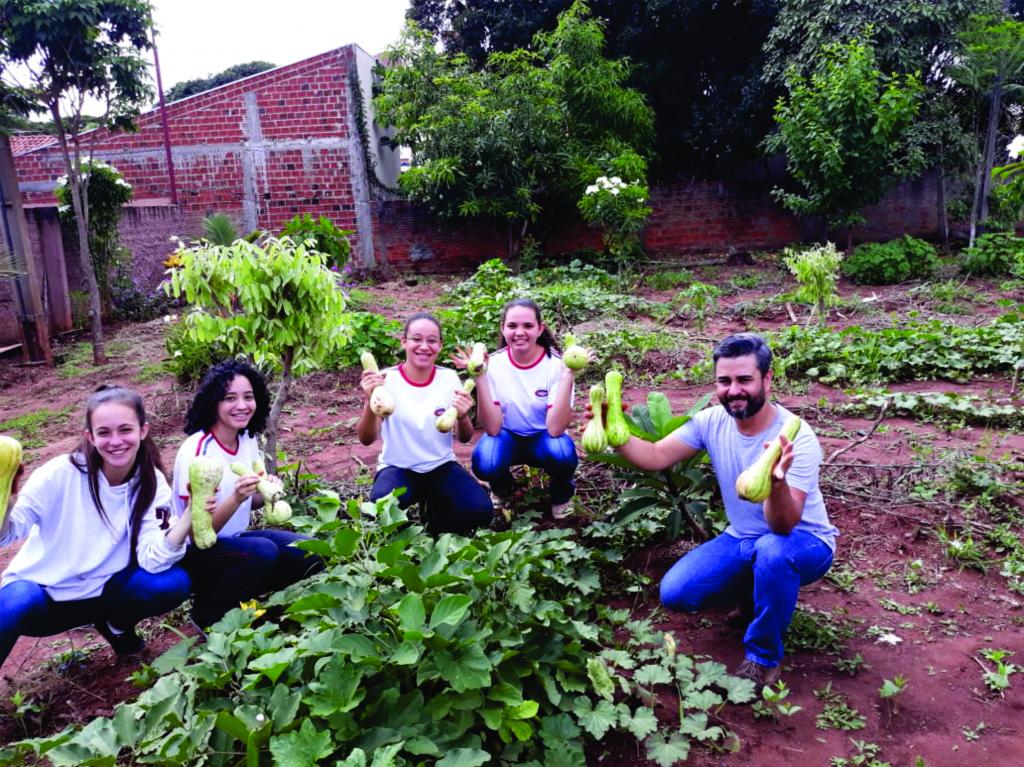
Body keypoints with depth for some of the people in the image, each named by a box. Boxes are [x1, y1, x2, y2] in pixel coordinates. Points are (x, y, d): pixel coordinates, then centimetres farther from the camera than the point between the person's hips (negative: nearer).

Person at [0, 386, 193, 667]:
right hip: (40, 591, -3)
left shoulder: (152, 484, -11)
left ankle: (116, 623, 9)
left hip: (101, 590, 3)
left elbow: (152, 560, -21)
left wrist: (189, 518, -38)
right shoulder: (62, 473, -19)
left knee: (174, 583, -21)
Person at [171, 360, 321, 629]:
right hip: (195, 554, -6)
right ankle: (207, 615, -6)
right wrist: (236, 498, -38)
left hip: (234, 539, 6)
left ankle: (238, 597, 6)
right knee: (262, 551, -32)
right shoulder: (196, 450, -23)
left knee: (309, 556, -12)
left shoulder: (248, 439, -3)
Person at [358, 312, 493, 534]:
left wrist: (462, 416, -26)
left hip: (441, 466, 2)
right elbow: (366, 439, -15)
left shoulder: (449, 378, -4)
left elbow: (465, 438, -3)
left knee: (480, 511, -22)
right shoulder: (387, 379, -10)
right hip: (397, 467, -2)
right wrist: (370, 401, -34)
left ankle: (432, 506, 9)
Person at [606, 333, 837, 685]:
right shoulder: (712, 421, -11)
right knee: (675, 593, -13)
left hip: (804, 542, -4)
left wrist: (777, 483, -58)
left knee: (773, 551, -40)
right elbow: (655, 457, -14)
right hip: (742, 539, 5)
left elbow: (784, 526, -36)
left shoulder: (797, 438, -27)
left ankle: (764, 656, -13)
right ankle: (757, 591, 16)